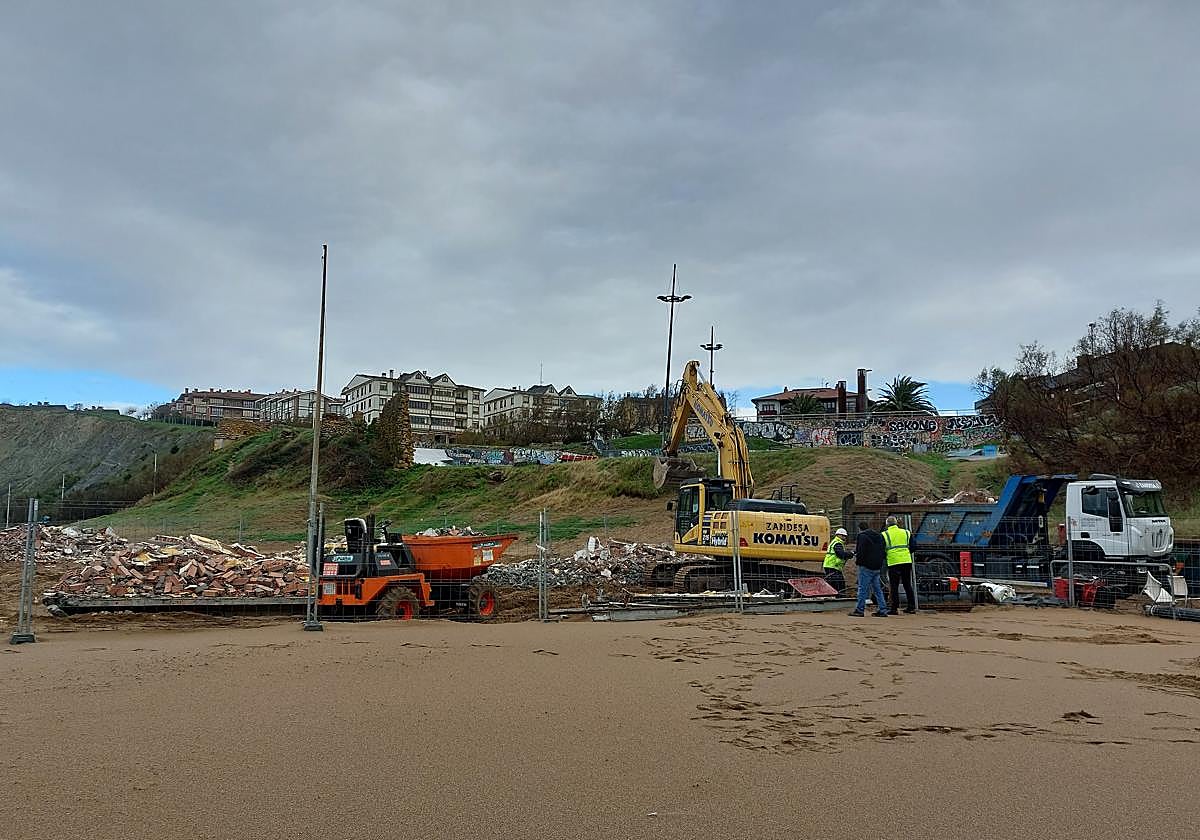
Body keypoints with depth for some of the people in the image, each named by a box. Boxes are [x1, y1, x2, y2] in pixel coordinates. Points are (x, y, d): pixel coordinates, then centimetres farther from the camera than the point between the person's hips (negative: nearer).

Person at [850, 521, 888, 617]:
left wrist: (857, 560, -6)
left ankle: (859, 610, -2)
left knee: (862, 588, -4)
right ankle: (882, 610, 8)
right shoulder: (878, 536, 17)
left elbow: (861, 551, -19)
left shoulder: (862, 536, -8)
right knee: (877, 589, 11)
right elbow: (883, 551, 19)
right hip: (877, 567, 8)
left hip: (866, 566, -8)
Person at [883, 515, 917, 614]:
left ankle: (894, 608, -2)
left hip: (893, 562, -3)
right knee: (908, 585, 12)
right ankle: (911, 607, 12)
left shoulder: (885, 535, 0)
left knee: (894, 586, 1)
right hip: (907, 561, 3)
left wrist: (885, 557, 19)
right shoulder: (906, 533, 11)